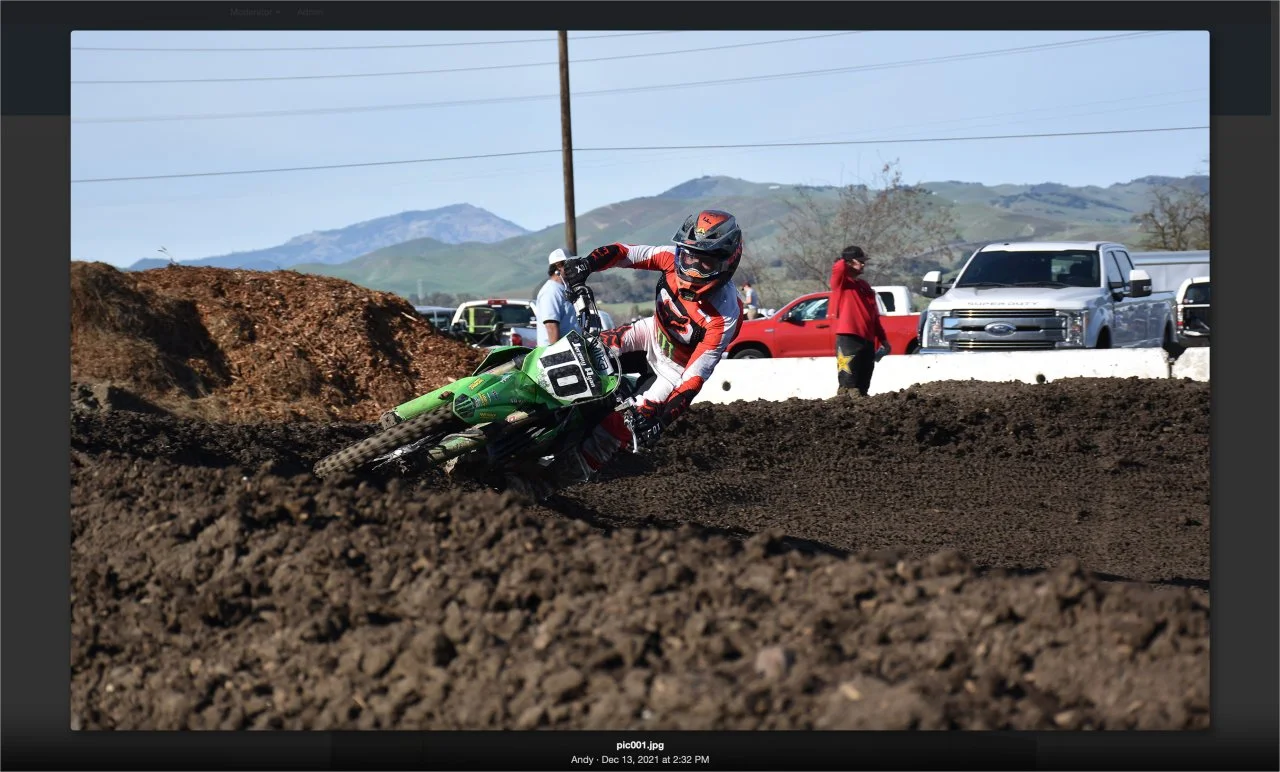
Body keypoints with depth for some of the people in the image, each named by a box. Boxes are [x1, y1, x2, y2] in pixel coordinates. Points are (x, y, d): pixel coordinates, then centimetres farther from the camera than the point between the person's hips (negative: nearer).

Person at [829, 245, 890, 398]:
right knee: (848, 381, -13)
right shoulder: (841, 282, 2)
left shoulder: (865, 286, 22)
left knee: (863, 384, 8)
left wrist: (883, 339, 20)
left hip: (867, 339, 7)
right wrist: (846, 262, -1)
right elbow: (838, 268, -23)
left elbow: (874, 317, 24)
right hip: (848, 338, -7)